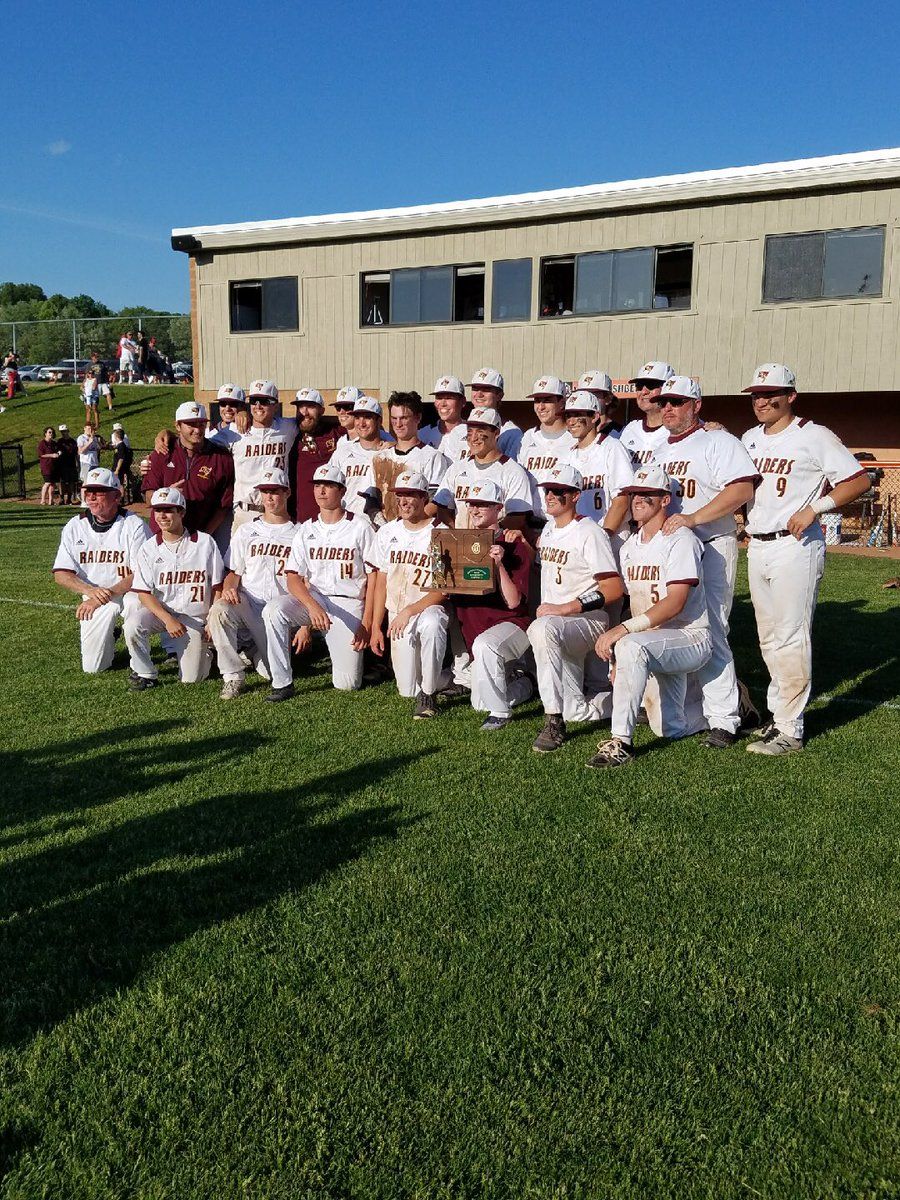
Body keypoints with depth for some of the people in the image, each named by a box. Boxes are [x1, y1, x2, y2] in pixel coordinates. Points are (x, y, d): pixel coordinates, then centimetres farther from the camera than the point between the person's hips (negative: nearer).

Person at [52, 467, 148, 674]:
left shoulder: (134, 525, -12)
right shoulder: (74, 527, 0)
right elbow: (61, 574, -3)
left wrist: (106, 595, -28)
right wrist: (90, 591, -23)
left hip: (127, 592, -3)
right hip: (92, 596, 3)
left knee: (135, 604, -40)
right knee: (92, 667, -4)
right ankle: (109, 637, 31)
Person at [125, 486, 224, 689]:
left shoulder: (204, 542, -5)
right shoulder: (149, 548, -2)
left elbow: (217, 586, -1)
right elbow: (143, 592, -7)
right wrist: (168, 619, -22)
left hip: (195, 618, -1)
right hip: (160, 611, 1)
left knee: (191, 678, -5)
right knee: (133, 624, -31)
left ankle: (203, 648, 28)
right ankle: (144, 673, -8)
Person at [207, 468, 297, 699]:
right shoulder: (246, 531, 15)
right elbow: (233, 572, 11)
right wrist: (228, 589, -14)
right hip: (247, 603, 1)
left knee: (273, 673, -14)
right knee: (218, 610, -34)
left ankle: (258, 649, 23)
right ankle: (233, 677, -20)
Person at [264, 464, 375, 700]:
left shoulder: (361, 527, 0)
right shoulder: (306, 530, 9)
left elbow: (373, 579, -1)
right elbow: (294, 578, -2)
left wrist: (366, 624, -9)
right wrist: (312, 606, -22)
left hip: (349, 604, -2)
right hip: (311, 599, 3)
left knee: (347, 684, -9)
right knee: (274, 609, -31)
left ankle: (350, 650, 27)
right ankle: (282, 684, -22)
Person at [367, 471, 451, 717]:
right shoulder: (387, 532, 11)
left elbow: (444, 589, -11)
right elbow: (381, 583, 13)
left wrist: (409, 611, -22)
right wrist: (375, 627, 7)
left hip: (430, 607, -4)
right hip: (396, 615, 4)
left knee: (431, 624, -42)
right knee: (408, 689, -6)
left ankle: (428, 694, -22)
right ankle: (445, 678, 28)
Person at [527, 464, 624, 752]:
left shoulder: (590, 533, -11)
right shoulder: (548, 528, 14)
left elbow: (614, 589, -19)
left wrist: (566, 608, -25)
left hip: (588, 620, -8)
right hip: (554, 623, 8)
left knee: (542, 628, -41)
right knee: (577, 712, 2)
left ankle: (554, 721, -38)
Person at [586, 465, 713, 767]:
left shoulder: (680, 540, -12)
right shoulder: (629, 546, 13)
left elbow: (674, 603, -23)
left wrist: (623, 630, -30)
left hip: (690, 637, -8)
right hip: (654, 642, 8)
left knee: (631, 645, -37)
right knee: (673, 729, 7)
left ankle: (621, 741, -34)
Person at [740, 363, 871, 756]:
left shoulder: (814, 436, -6)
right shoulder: (749, 439, 15)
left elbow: (859, 480, -8)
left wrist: (813, 508, -16)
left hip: (795, 546, -7)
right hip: (757, 547, 7)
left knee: (790, 638, -8)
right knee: (768, 639, 14)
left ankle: (789, 730, -3)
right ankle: (777, 712, 26)